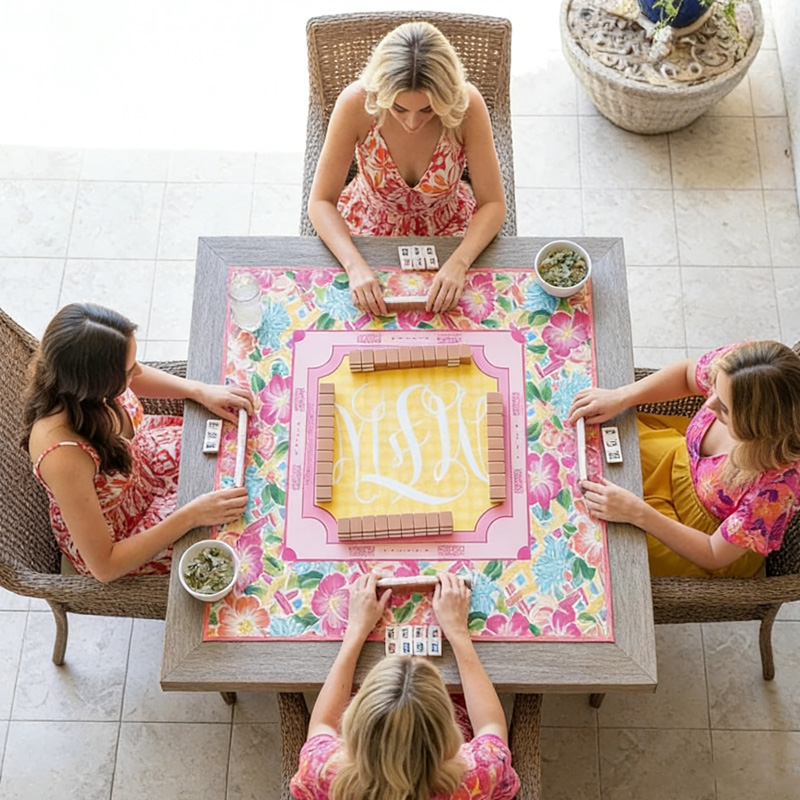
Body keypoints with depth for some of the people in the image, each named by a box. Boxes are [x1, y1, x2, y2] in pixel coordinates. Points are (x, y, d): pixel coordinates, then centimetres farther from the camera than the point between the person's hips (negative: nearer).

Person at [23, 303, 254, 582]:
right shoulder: (64, 456, -44)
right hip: (109, 541, -5)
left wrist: (202, 391, -14)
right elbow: (104, 566, -32)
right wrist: (192, 516, -34)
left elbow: (138, 377, 0)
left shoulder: (76, 376, -28)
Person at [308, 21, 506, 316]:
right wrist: (355, 265, -36)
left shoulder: (466, 104, -27)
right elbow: (320, 202, -20)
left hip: (445, 227, 1)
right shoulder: (356, 103, -28)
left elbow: (493, 204, -19)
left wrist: (458, 263, -36)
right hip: (370, 227, 0)